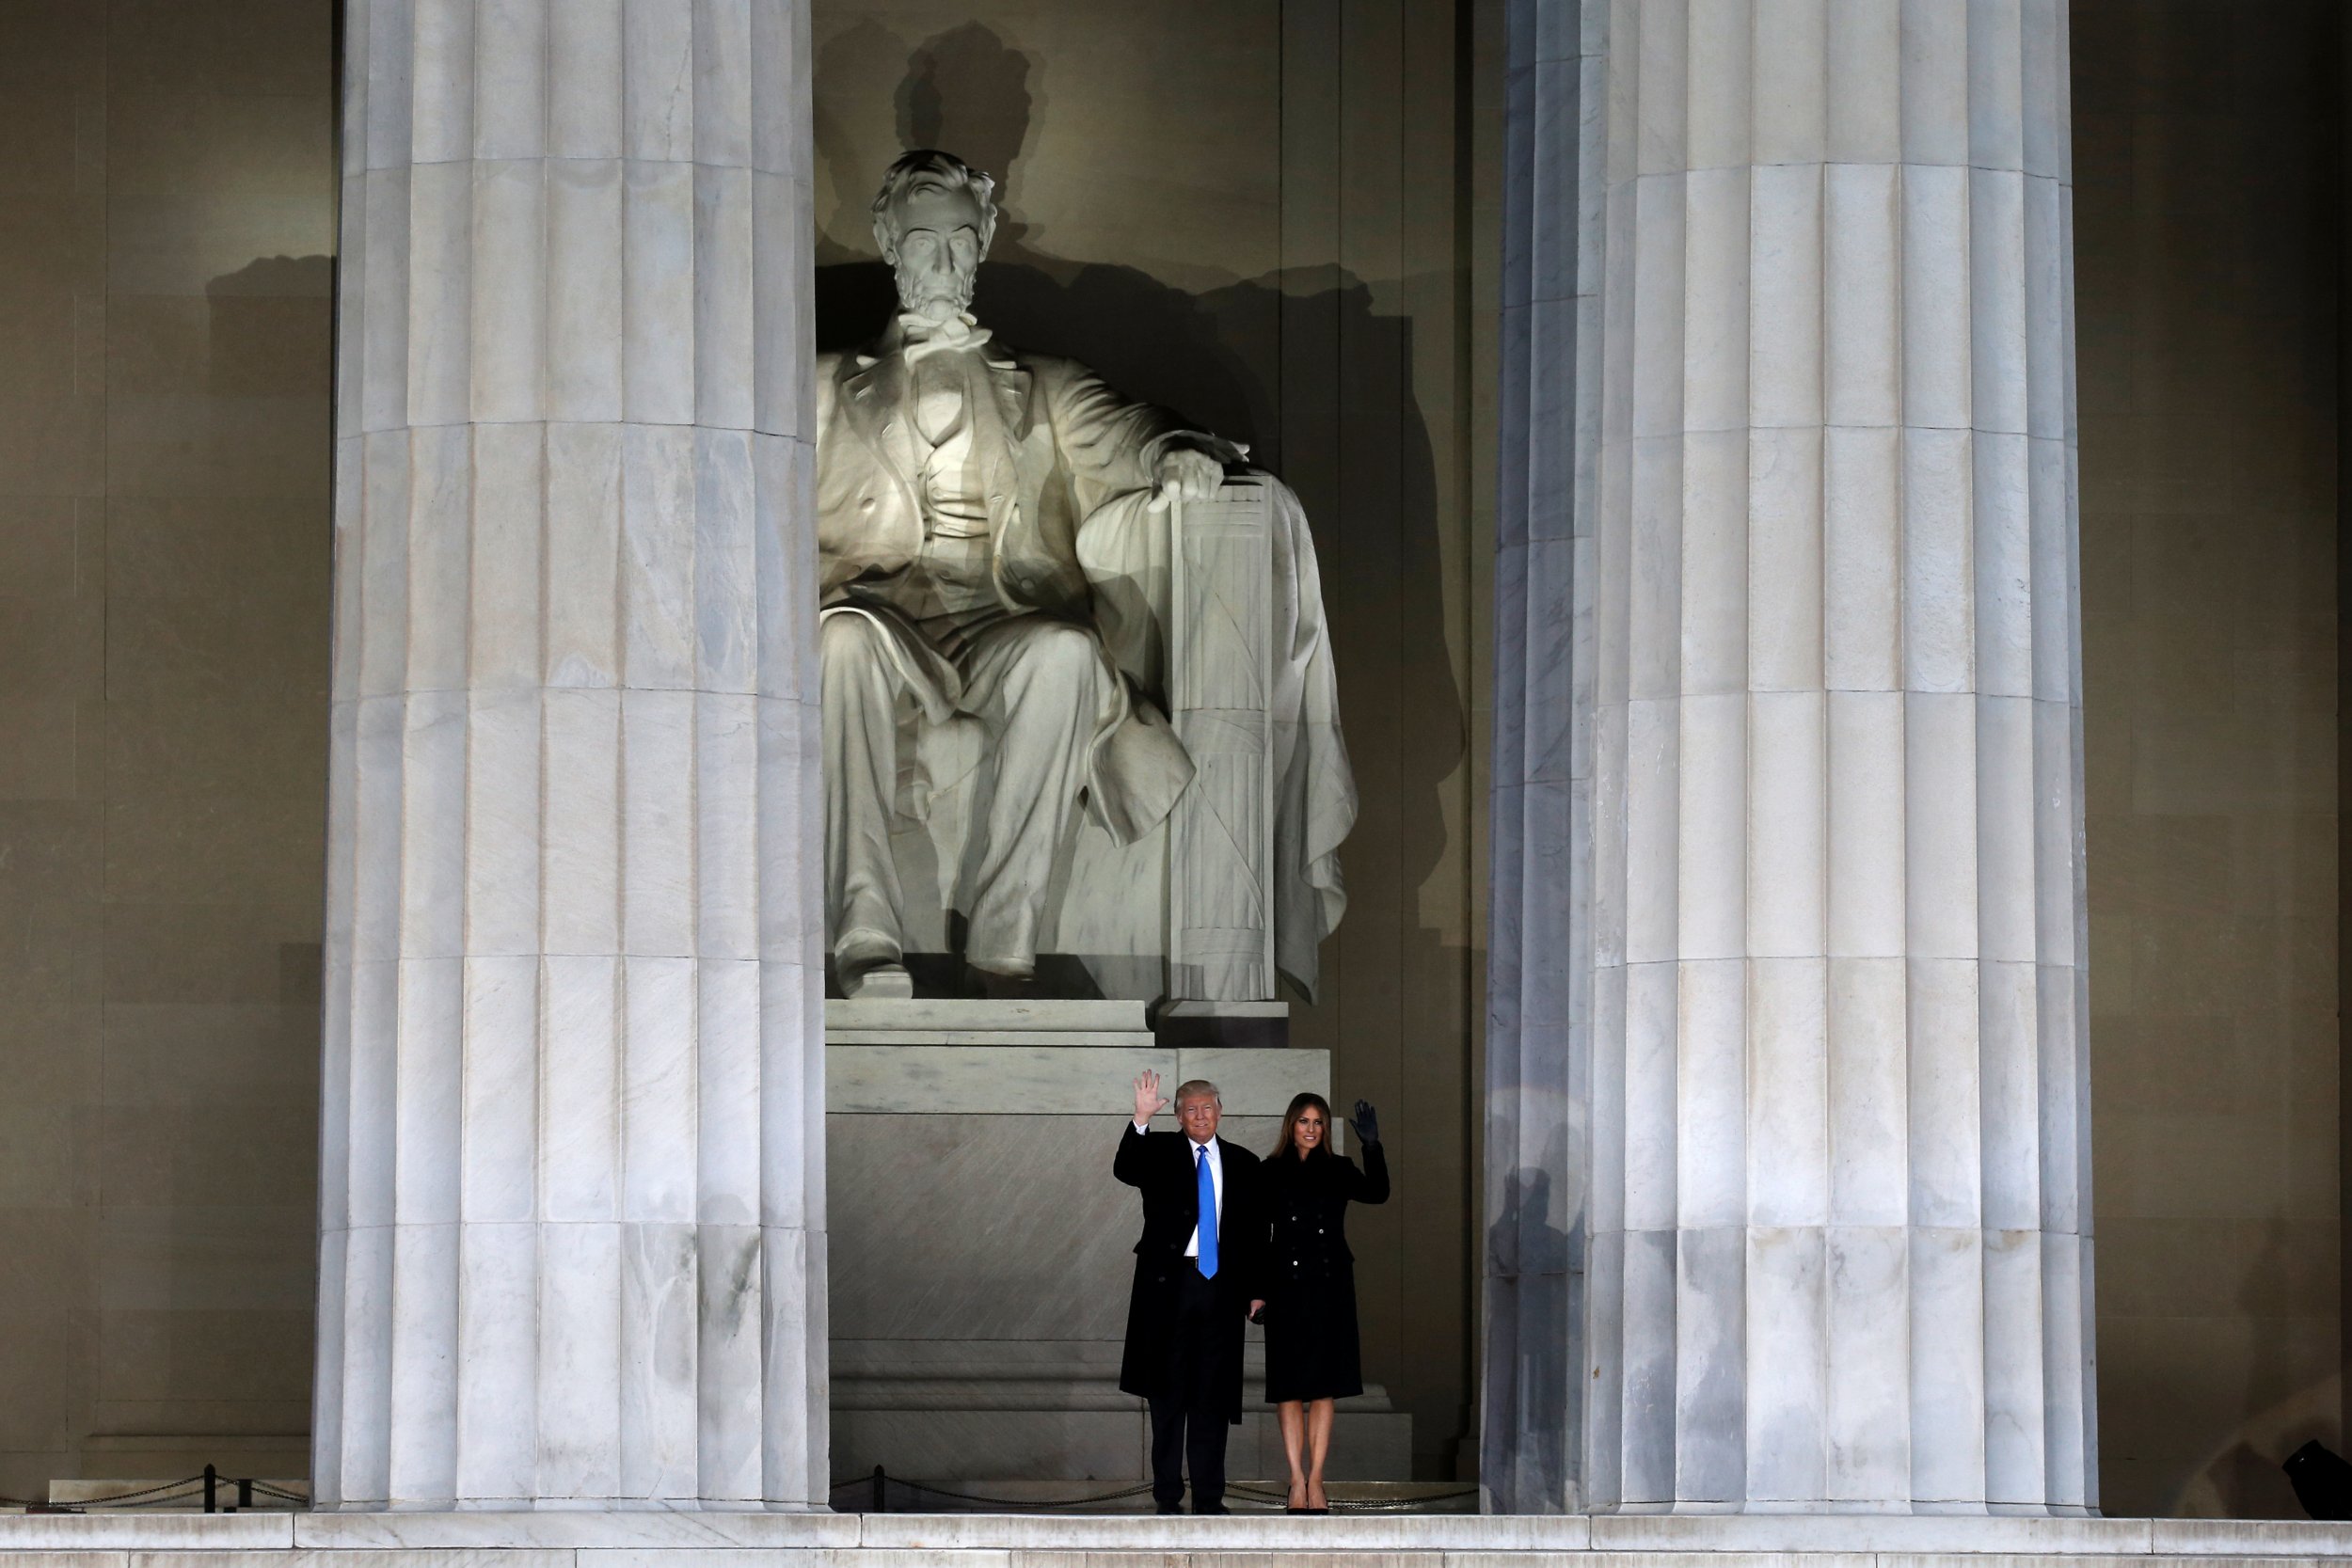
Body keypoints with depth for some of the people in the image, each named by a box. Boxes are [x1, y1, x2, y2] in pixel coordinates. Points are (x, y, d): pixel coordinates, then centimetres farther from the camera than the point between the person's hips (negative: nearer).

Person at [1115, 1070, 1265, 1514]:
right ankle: (1167, 1496, 6)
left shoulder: (1242, 1164, 11)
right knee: (1168, 1393, 1)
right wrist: (1141, 1119, -29)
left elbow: (1257, 1230, 13)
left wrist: (1256, 1288, 7)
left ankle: (1209, 1497, 8)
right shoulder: (1159, 1152, 5)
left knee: (1213, 1395, 3)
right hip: (1169, 1285, -2)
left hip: (1222, 1286, 2)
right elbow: (1124, 1170, -16)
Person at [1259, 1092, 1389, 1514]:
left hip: (1330, 1288, 1)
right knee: (1289, 1389, 0)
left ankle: (1315, 1480, 5)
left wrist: (1372, 1147, -22)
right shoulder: (1272, 1172, 4)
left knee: (1323, 1388, 1)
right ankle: (1298, 1481, 4)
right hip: (1287, 1289, -1)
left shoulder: (1338, 1171, 6)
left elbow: (1377, 1193, -11)